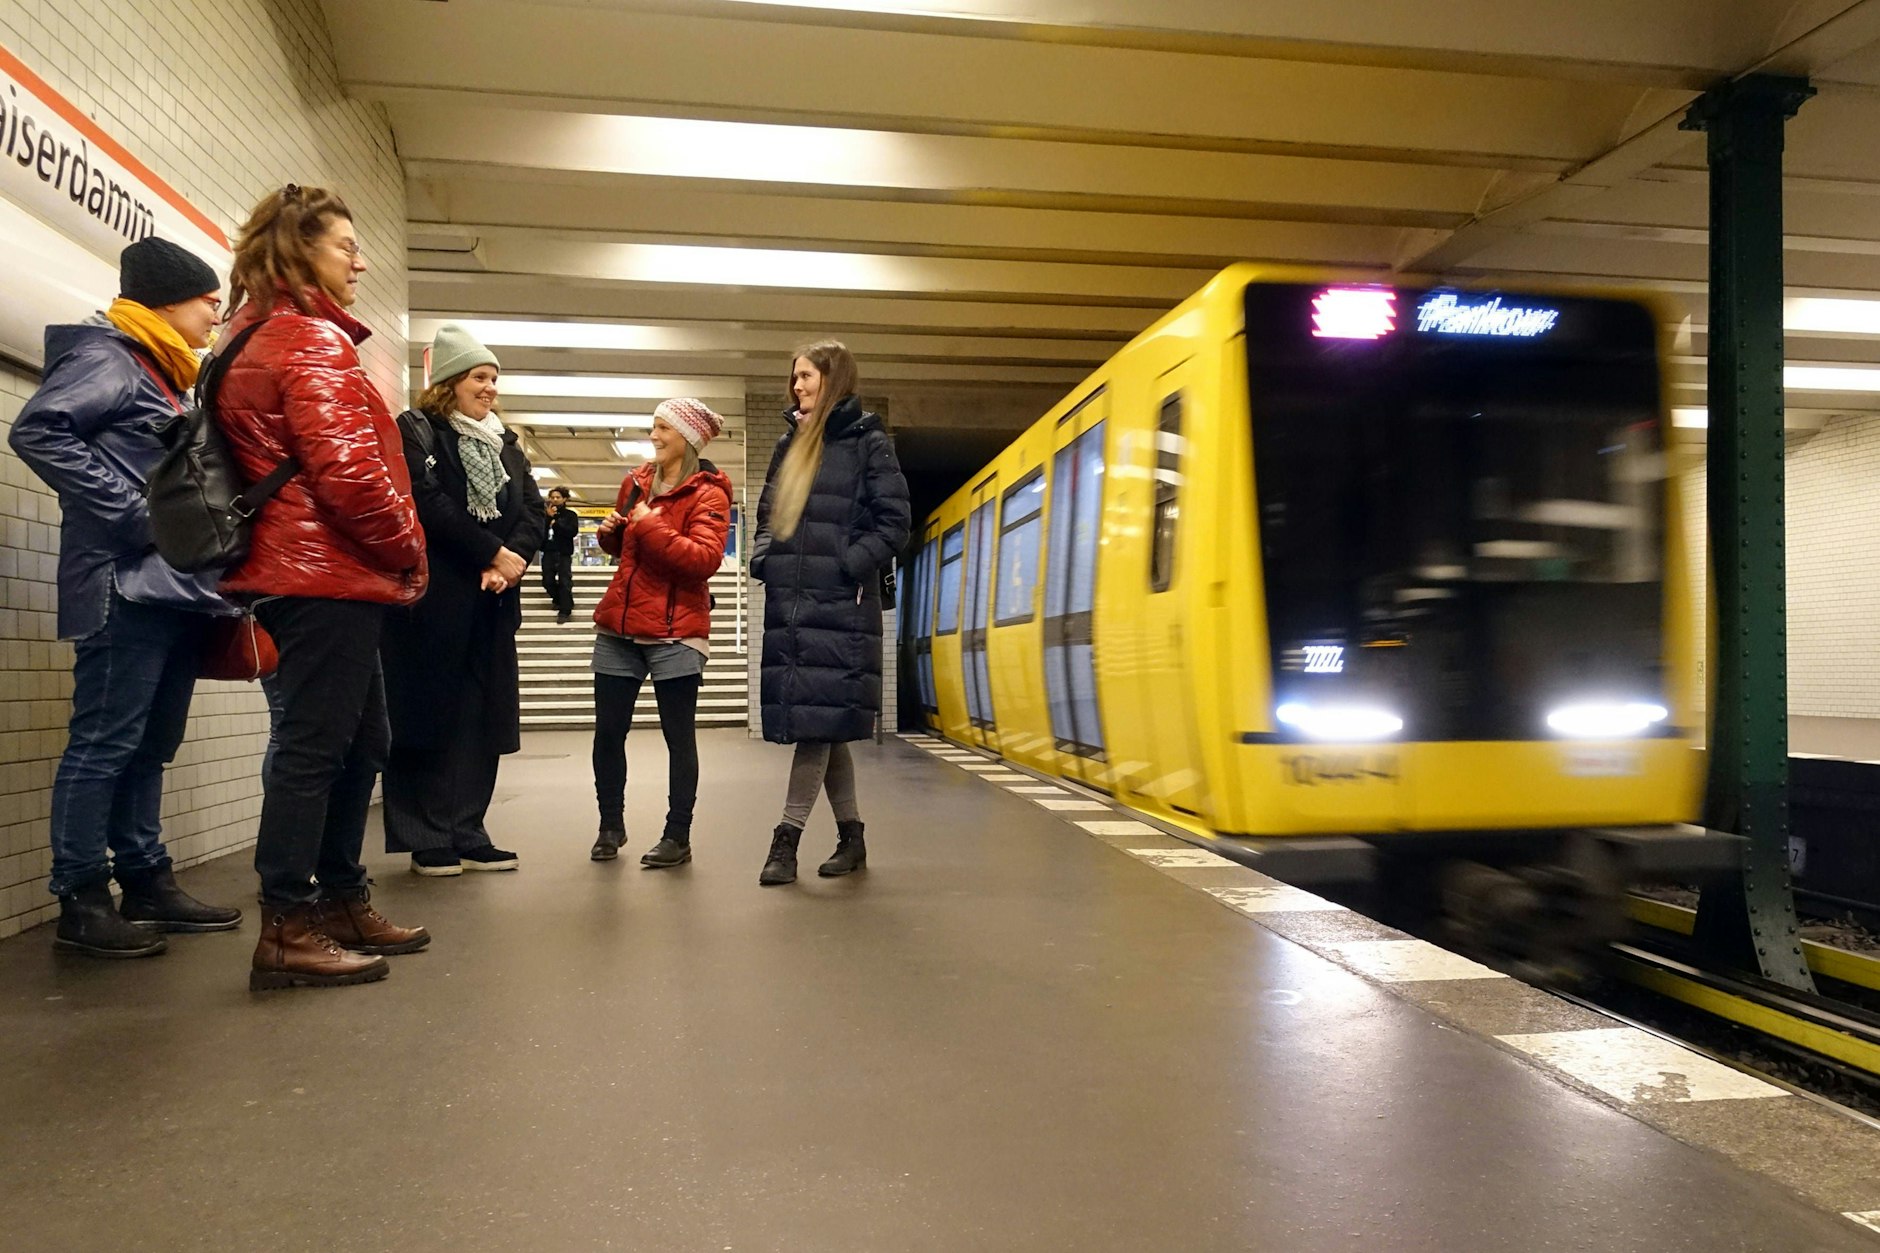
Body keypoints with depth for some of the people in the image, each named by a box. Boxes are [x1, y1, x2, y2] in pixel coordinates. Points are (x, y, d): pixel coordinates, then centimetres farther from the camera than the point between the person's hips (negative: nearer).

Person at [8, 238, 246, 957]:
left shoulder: (165, 378, 23)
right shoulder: (108, 356, -4)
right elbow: (38, 431, -19)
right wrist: (134, 514, -20)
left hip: (177, 586, 9)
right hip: (128, 584, -9)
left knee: (151, 745, 12)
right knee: (105, 743, -6)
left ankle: (147, 884, 19)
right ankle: (81, 903, -1)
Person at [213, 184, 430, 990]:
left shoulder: (257, 339, 21)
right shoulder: (312, 340, -11)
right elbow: (345, 469, -20)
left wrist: (389, 555, 14)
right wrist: (407, 550, -6)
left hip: (306, 570, 10)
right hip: (329, 575, -10)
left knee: (360, 742, 15)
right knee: (315, 746, -7)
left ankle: (341, 903, 23)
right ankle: (287, 931, -1)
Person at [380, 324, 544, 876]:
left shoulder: (505, 441, 18)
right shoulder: (415, 429, 0)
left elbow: (533, 509, 8)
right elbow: (429, 503, -14)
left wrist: (511, 562, -10)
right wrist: (494, 553, -13)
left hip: (492, 601, 6)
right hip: (433, 599, -6)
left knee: (484, 717, 5)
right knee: (429, 717, -1)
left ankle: (467, 833, 13)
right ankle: (427, 840, 6)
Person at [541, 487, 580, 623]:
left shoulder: (570, 515, 4)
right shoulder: (546, 514, 13)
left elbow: (573, 531, -11)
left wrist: (555, 524, -12)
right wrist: (548, 517, -11)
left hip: (564, 553, -4)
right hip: (548, 552, 4)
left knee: (564, 582, -12)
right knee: (547, 581, 3)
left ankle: (565, 610, -10)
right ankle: (560, 601, 27)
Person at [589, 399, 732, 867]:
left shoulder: (707, 493, -6)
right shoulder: (637, 481, 13)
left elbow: (705, 559, -19)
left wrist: (652, 527, -21)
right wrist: (610, 533, 5)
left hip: (674, 634, -6)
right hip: (619, 627, 6)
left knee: (679, 736, 3)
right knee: (608, 732, 9)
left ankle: (678, 837, 13)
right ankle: (611, 827, 26)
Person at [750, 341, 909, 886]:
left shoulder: (868, 442, 0)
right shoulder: (790, 444, 19)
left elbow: (893, 521, -6)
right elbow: (767, 513, 23)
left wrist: (848, 566, -14)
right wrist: (763, 559, 6)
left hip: (838, 604, -6)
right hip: (788, 601, 6)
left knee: (819, 716, -9)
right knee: (824, 721, 7)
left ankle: (787, 838, -4)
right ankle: (851, 836, 17)